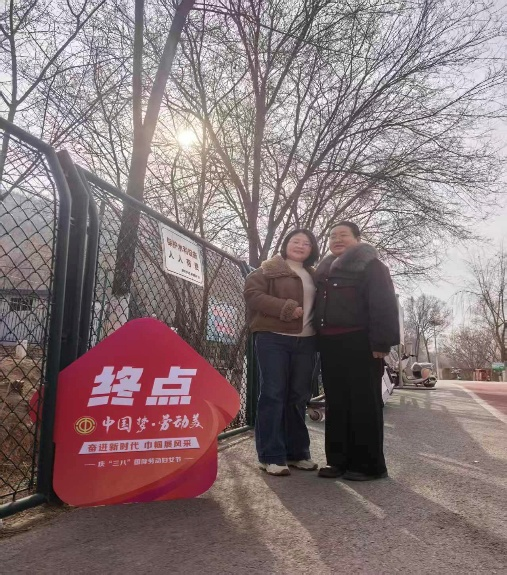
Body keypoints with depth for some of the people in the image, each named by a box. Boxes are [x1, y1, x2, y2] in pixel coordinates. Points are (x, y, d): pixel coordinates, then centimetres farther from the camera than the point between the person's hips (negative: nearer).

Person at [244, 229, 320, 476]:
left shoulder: (313, 276, 21)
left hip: (305, 342, 6)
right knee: (273, 395, -5)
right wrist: (286, 308, -17)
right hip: (274, 339, -6)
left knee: (298, 397, 10)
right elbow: (251, 293, -9)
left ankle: (297, 452, 19)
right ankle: (271, 456, 1)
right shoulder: (269, 269, 3)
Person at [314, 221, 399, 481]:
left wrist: (381, 342, -20)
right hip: (330, 345, 8)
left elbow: (384, 304, -12)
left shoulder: (369, 265, -2)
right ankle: (339, 460, 19)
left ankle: (369, 465, 8)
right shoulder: (325, 270, 21)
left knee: (364, 404, -2)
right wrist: (319, 340, 14)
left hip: (359, 344, -7)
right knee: (336, 404, 10)